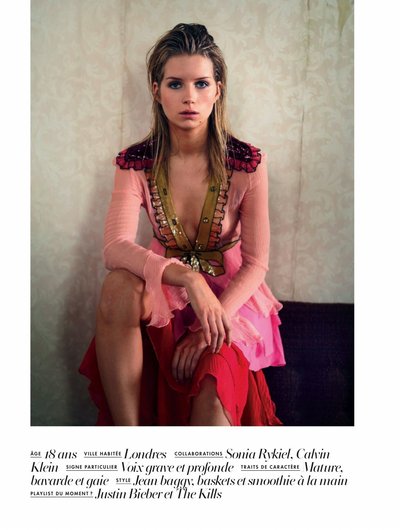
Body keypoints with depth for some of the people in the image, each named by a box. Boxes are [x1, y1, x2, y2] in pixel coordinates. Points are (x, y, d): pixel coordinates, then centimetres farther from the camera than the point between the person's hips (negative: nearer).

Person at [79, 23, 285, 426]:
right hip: (165, 293, 3)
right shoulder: (135, 164, -7)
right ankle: (126, 428, -24)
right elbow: (115, 247, -21)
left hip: (231, 296, -2)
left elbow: (256, 264, -8)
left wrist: (207, 329, -21)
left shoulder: (247, 163, -11)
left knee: (213, 394, -33)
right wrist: (188, 278, -38)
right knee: (118, 286, -32)